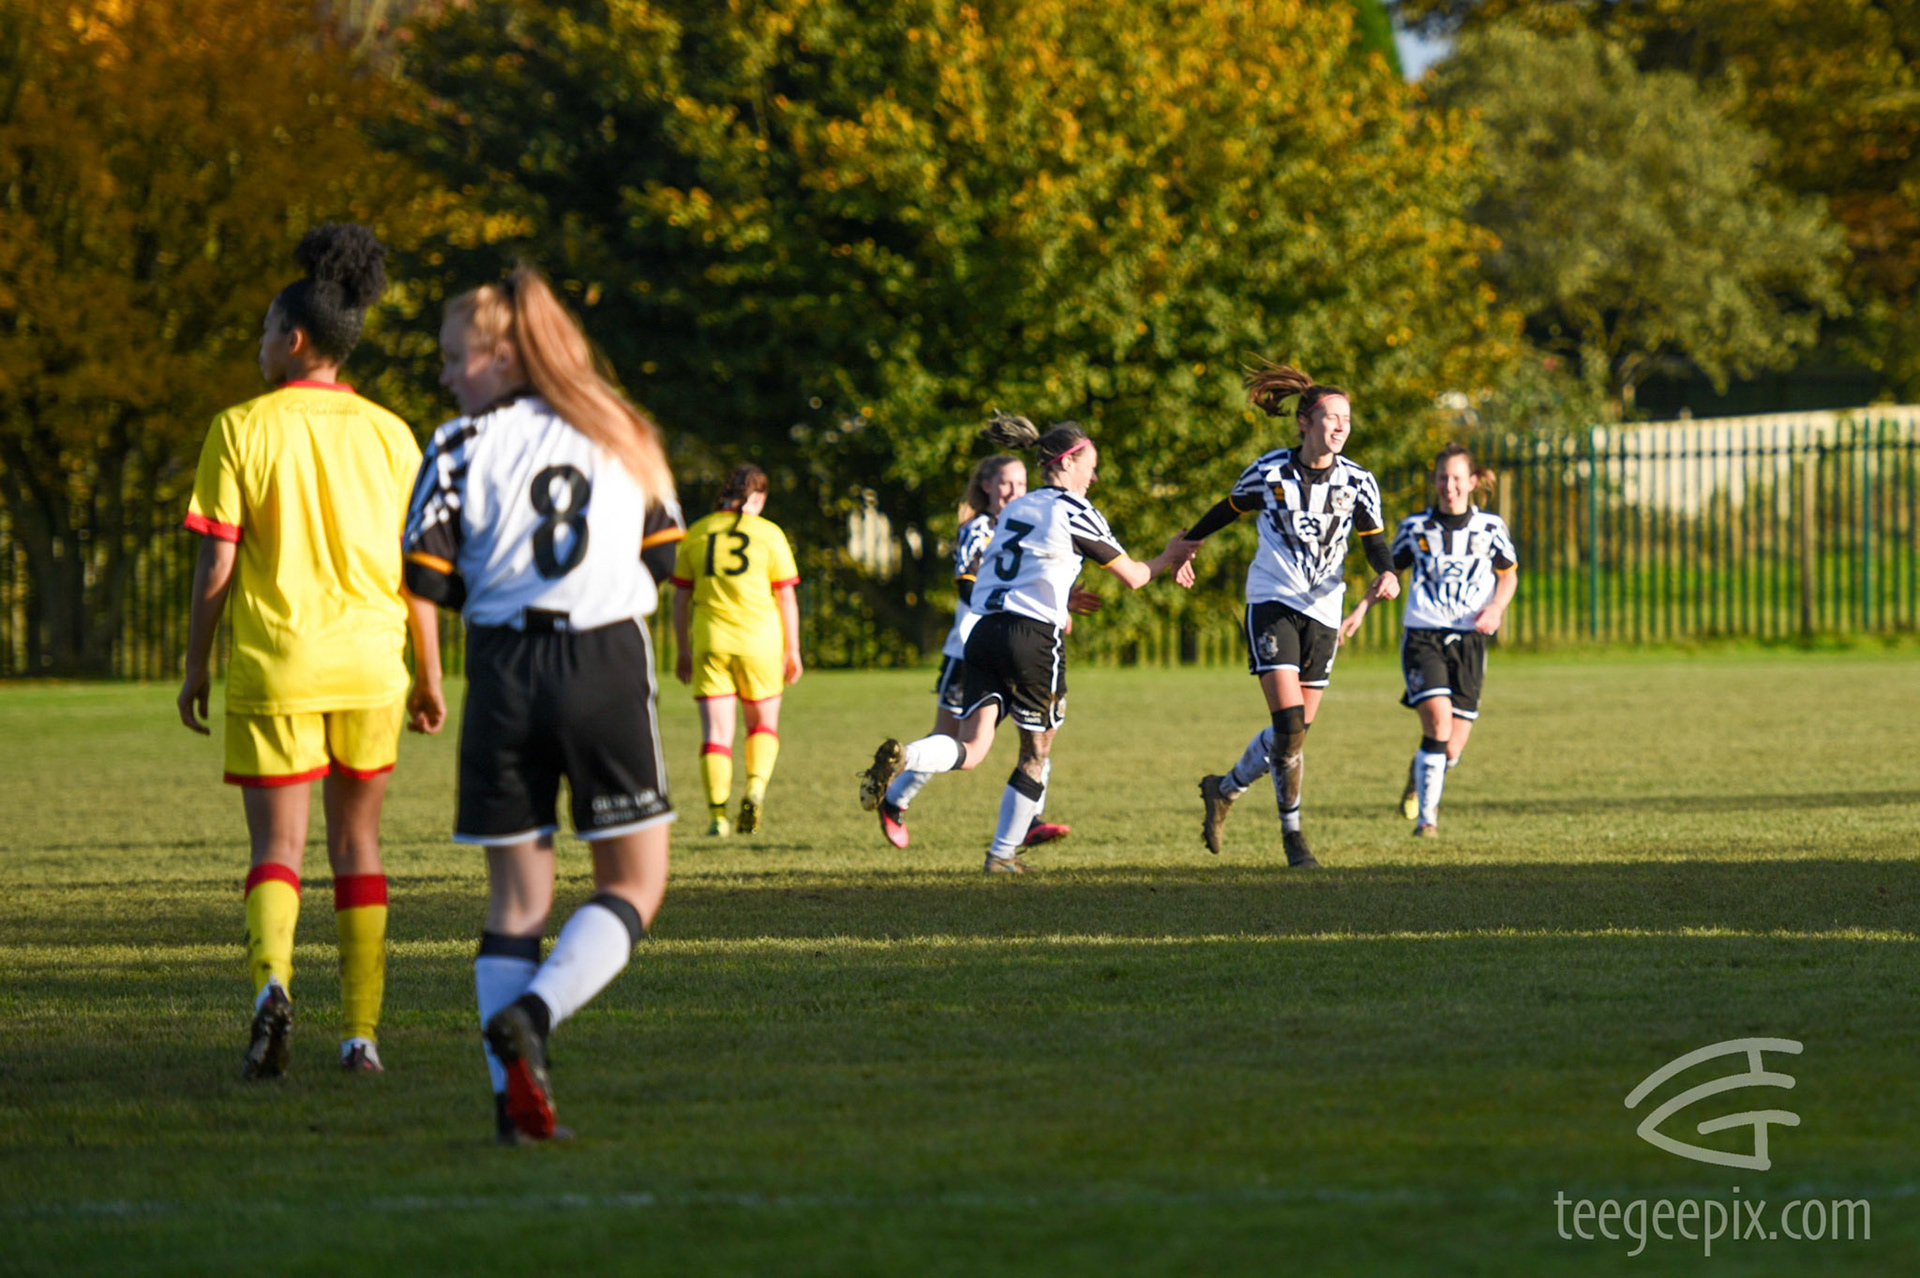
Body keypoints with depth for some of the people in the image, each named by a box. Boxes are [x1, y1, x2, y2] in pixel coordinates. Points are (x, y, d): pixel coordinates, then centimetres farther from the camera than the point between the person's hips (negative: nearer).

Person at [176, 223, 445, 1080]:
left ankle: (272, 982, -27)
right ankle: (361, 1032, 13)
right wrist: (430, 677, 11)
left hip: (273, 664, -2)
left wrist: (195, 669, 4)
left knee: (276, 846, 1)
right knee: (357, 844, 14)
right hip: (369, 660, 3)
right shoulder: (388, 434, 4)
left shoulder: (242, 430, -4)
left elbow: (215, 565, -5)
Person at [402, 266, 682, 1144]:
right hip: (610, 661, 0)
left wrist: (489, 588, 13)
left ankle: (513, 1093, -1)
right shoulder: (620, 434, 9)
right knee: (633, 882, 8)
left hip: (505, 668, 0)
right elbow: (664, 558, 13)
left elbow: (427, 575, -6)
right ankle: (533, 1015, -16)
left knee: (516, 893, 7)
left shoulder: (464, 447, -1)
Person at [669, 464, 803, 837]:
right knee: (764, 723, 16)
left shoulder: (696, 534, 6)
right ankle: (756, 786, -8)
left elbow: (681, 598, 8)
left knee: (716, 732, 2)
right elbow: (786, 596, 1)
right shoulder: (769, 534, 0)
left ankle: (718, 815, -6)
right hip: (760, 639, -1)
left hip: (710, 643, 1)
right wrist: (792, 650, 8)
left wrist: (682, 650, 16)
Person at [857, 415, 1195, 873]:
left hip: (986, 630, 6)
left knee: (970, 750, -5)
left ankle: (900, 757, -33)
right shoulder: (1074, 512, -1)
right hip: (1034, 639, -6)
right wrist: (1167, 559, 25)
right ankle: (1003, 854, 17)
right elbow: (1132, 576, 5)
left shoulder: (1014, 509, 20)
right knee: (1036, 754, 13)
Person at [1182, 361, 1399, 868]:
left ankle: (1223, 791, 29)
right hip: (1272, 602, -4)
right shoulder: (1270, 471, -7)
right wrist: (1187, 543, 23)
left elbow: (1374, 540, 4)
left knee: (1296, 729, 5)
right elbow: (1230, 509, 11)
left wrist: (1387, 574, -18)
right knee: (1289, 723, -16)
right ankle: (1292, 833, -4)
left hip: (1322, 611, 4)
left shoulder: (1357, 482, -2)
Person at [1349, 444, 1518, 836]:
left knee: (1451, 750, -1)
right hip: (1422, 637, -1)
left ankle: (1421, 777, 36)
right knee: (1438, 720, -23)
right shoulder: (1415, 527, 2)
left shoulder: (1490, 528, 4)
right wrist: (1361, 609, 3)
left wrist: (1497, 608, -2)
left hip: (1469, 640, 1)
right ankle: (1426, 815, -11)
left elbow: (1509, 574, 17)